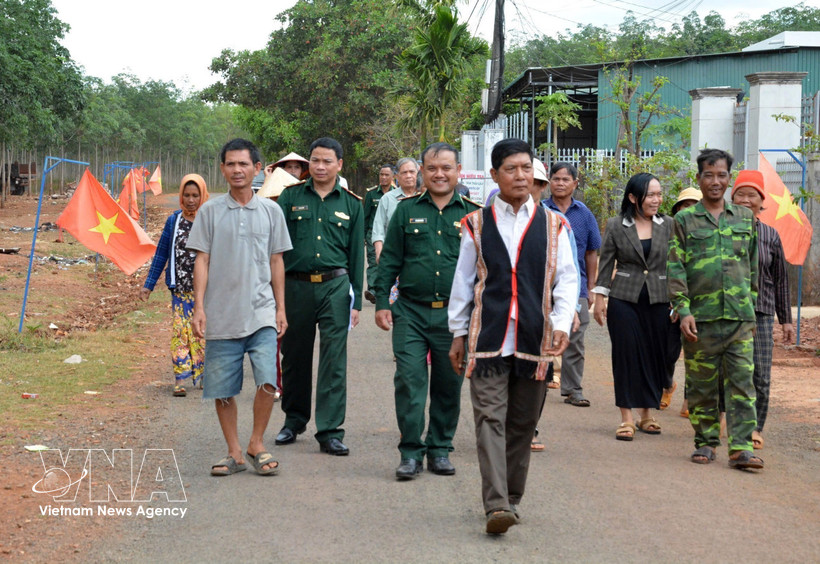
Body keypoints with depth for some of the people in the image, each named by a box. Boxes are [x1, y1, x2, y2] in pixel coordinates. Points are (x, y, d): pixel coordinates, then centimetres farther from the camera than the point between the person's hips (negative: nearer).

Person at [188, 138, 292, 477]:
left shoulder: (270, 211, 7)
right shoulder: (210, 211, 4)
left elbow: (276, 262, 12)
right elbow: (202, 261, 4)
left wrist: (280, 308, 9)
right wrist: (199, 306, -4)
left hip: (261, 313, 0)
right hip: (221, 315, 0)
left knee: (267, 381, -14)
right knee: (222, 390, 4)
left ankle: (256, 444, 6)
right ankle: (234, 453, 18)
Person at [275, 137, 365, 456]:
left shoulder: (351, 204, 8)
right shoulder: (291, 197, 5)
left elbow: (356, 255, 10)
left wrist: (356, 301, 5)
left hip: (335, 286, 0)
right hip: (295, 284, 1)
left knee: (334, 360, -4)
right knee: (294, 357, 10)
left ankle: (330, 431, 0)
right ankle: (294, 420, 27)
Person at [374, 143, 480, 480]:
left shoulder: (472, 214, 6)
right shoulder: (406, 211, 8)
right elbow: (389, 261, 9)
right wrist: (382, 303, 3)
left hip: (455, 315, 0)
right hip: (411, 312, 0)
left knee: (449, 386, 7)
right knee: (409, 382, -7)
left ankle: (440, 450, 20)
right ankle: (411, 453, 2)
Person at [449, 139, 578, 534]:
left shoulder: (553, 225, 7)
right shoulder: (477, 224, 6)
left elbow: (567, 278, 5)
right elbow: (463, 280, 10)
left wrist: (562, 324, -9)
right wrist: (458, 333, 10)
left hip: (535, 339, 1)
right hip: (488, 338, -1)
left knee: (523, 423, 8)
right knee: (490, 418, -9)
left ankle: (511, 498, 22)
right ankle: (497, 505, -13)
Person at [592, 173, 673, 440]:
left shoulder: (668, 225, 5)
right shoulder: (616, 226, 1)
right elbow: (606, 263, 5)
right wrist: (599, 298, 2)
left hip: (659, 300, 2)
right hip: (624, 300, -2)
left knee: (656, 356, 5)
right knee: (626, 355, -2)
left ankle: (646, 414, 18)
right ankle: (626, 418, 3)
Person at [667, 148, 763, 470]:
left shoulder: (745, 219, 13)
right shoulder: (685, 220, 4)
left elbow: (753, 267, 19)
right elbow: (675, 269, -1)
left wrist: (751, 307, 15)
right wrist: (683, 311, -10)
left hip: (739, 317, 2)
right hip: (701, 318, -1)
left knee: (742, 383, -6)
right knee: (701, 385, 5)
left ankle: (741, 447, -7)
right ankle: (705, 442, 17)